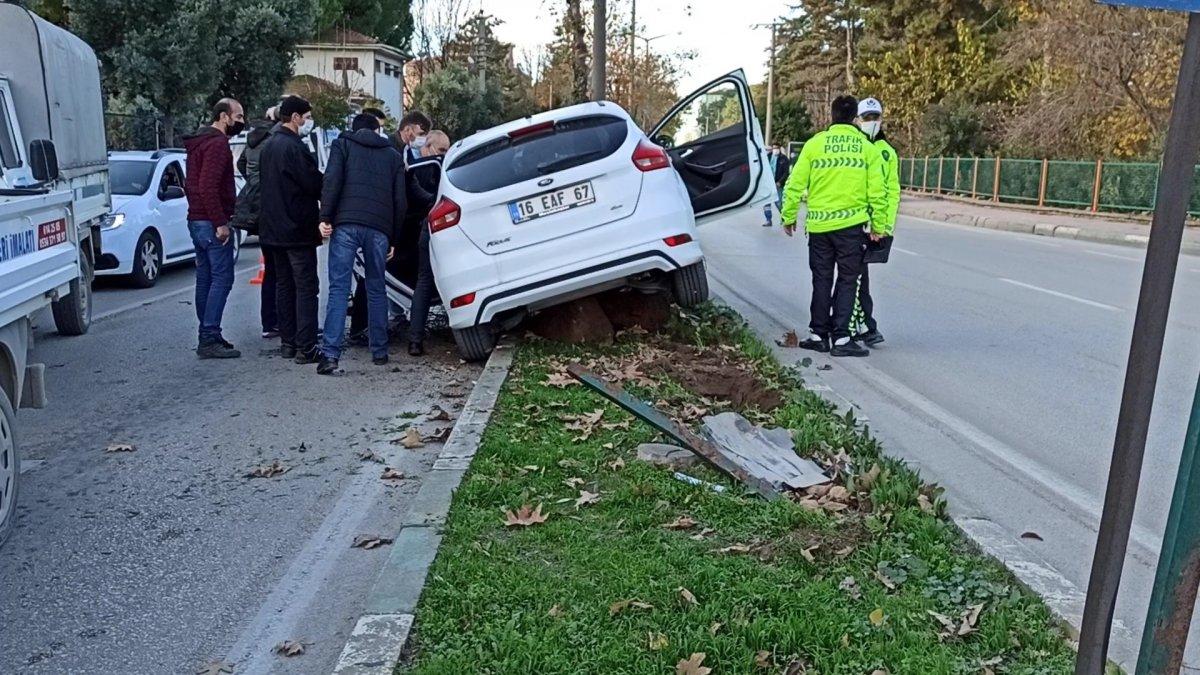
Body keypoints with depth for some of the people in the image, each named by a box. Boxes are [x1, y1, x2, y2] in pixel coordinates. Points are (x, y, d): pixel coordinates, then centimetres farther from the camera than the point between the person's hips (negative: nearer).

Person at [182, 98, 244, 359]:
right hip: (212, 223, -11)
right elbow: (208, 187, -23)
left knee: (205, 279, 12)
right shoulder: (217, 143, -13)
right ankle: (209, 340, -10)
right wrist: (221, 223, -22)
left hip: (196, 220, 11)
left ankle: (207, 336, 18)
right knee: (222, 279, -9)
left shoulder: (198, 141, 20)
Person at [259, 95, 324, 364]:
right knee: (306, 288, -6)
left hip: (274, 229, 9)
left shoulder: (268, 146, 14)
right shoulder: (293, 147, -16)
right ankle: (305, 348, -7)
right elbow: (314, 184, -17)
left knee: (284, 286, 13)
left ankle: (288, 342, 18)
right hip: (298, 230, -9)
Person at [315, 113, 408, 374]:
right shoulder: (393, 156, 22)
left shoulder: (342, 144, 15)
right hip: (379, 228, 2)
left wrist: (325, 217, -4)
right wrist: (393, 240, 20)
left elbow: (332, 180, -3)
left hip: (346, 224, -2)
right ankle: (379, 351, 16)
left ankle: (330, 353, -12)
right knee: (376, 289, 13)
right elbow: (400, 201, 16)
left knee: (339, 288, -4)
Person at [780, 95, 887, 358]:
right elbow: (877, 192, -1)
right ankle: (841, 338, 3)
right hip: (851, 224, -1)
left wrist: (788, 216, 9)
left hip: (818, 224, 1)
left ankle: (818, 334, 15)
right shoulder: (868, 148, 1)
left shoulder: (815, 143, 1)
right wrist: (878, 226, 8)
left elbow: (795, 185, -1)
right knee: (847, 281, 6)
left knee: (821, 280, 12)